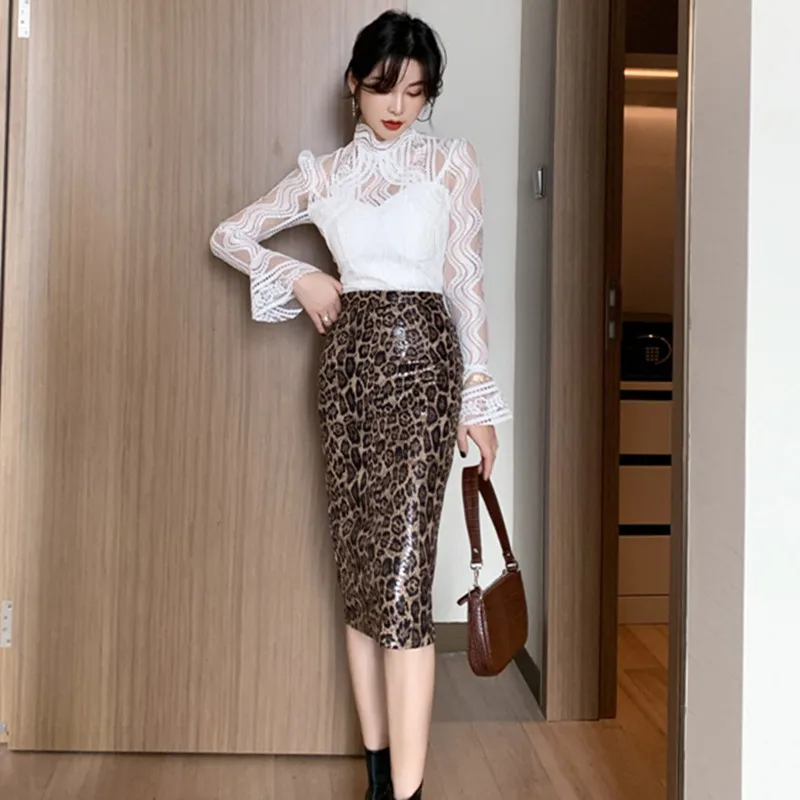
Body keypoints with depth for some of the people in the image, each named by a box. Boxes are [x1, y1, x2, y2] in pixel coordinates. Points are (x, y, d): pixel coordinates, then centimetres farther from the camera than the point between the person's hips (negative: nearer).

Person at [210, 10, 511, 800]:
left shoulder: (451, 161, 5)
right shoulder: (322, 174, 12)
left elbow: (466, 283, 3)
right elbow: (230, 234, 20)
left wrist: (479, 400, 0)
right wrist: (299, 278, 3)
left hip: (422, 357, -3)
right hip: (348, 358, 3)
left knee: (403, 575, -13)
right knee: (358, 571, 6)